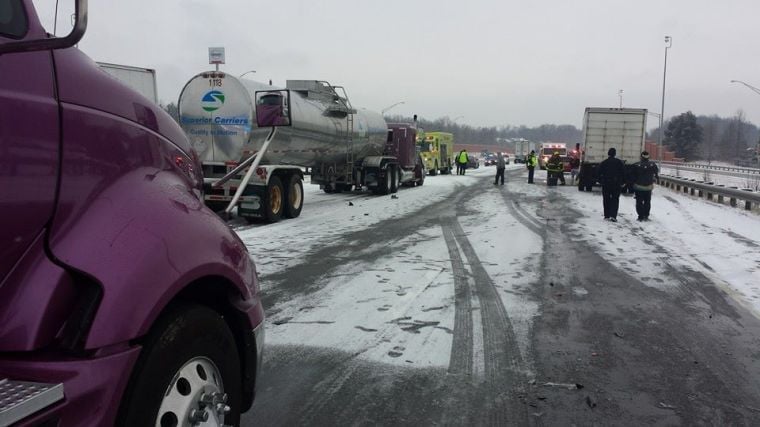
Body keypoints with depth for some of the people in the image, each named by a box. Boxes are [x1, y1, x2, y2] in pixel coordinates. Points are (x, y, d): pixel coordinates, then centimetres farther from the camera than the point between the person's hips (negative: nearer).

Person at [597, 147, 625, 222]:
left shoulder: (603, 163, 0)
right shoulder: (619, 162, -2)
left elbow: (598, 172, -2)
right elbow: (623, 173, -2)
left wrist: (601, 181, 6)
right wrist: (623, 182, 4)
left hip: (606, 184, 1)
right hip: (616, 184, -1)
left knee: (606, 200, 9)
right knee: (615, 199, 3)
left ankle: (607, 216, 10)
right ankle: (613, 215, -10)